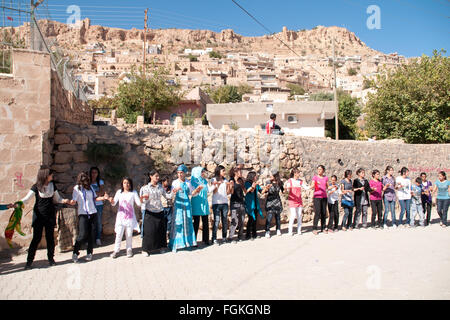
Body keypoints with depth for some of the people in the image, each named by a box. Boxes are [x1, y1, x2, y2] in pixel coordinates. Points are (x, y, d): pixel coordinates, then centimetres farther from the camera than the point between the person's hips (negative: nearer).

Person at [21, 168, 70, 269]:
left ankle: (51, 258, 18)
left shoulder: (52, 185, 5)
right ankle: (29, 261, 6)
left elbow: (57, 198, 12)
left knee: (50, 237, 5)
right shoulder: (36, 187, -6)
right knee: (36, 238, -4)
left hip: (50, 215, 3)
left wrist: (64, 200, -8)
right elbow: (26, 198, -12)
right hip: (39, 215, -3)